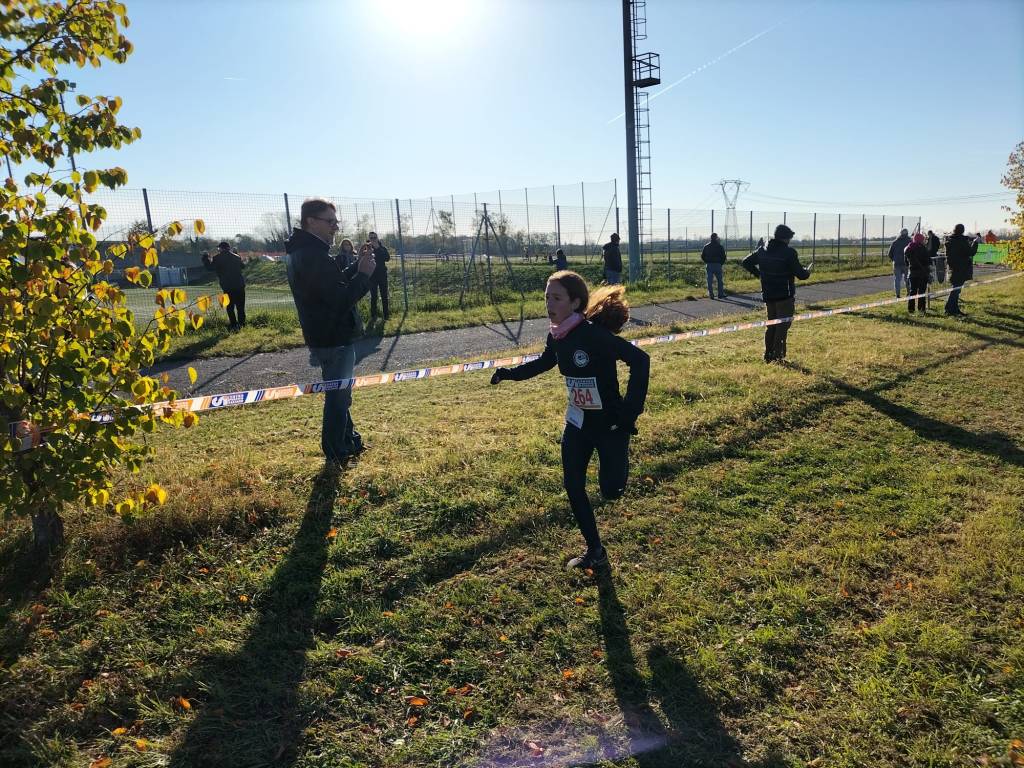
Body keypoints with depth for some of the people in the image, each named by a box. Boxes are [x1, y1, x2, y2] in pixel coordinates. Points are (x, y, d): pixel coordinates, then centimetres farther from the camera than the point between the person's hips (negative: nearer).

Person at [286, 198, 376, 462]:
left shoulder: (303, 252, 11)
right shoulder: (315, 256, -23)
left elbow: (335, 284, 14)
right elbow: (341, 299, -26)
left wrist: (357, 266, 2)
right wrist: (364, 273, -14)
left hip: (326, 336, 10)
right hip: (334, 338, -10)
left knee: (339, 392, 22)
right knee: (338, 395, 1)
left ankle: (349, 440, 37)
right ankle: (337, 453, 13)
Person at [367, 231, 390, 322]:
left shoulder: (382, 247, 5)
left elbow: (388, 258, -10)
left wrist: (378, 248, -14)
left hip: (382, 274, 1)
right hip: (372, 275, -1)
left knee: (384, 295, 3)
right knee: (373, 296, 0)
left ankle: (386, 314, 10)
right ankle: (373, 316, 3)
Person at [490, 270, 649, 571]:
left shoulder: (595, 335, -27)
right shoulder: (557, 337, -3)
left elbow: (640, 360, -28)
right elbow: (546, 362, 19)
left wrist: (630, 411, -28)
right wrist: (510, 373, 12)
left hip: (609, 424, -6)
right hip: (577, 423, 7)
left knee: (610, 490, -4)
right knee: (573, 486, 7)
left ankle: (619, 457, 31)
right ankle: (595, 551, 25)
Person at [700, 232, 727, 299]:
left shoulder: (706, 246, 3)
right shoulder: (720, 246, -2)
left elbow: (702, 256, 6)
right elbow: (723, 256, -2)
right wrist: (722, 264, 13)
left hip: (709, 265, 1)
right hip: (718, 265, -1)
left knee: (709, 280, 4)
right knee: (719, 280, 10)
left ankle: (711, 294, -1)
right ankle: (720, 294, 10)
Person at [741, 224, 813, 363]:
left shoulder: (762, 251, 4)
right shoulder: (789, 252, -13)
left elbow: (746, 262, 12)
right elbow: (801, 274, -12)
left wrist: (758, 273, 17)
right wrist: (808, 271, 10)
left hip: (768, 295, 6)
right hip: (785, 295, -6)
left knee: (771, 324, 15)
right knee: (783, 324, 1)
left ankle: (768, 355, 17)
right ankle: (777, 355, -2)